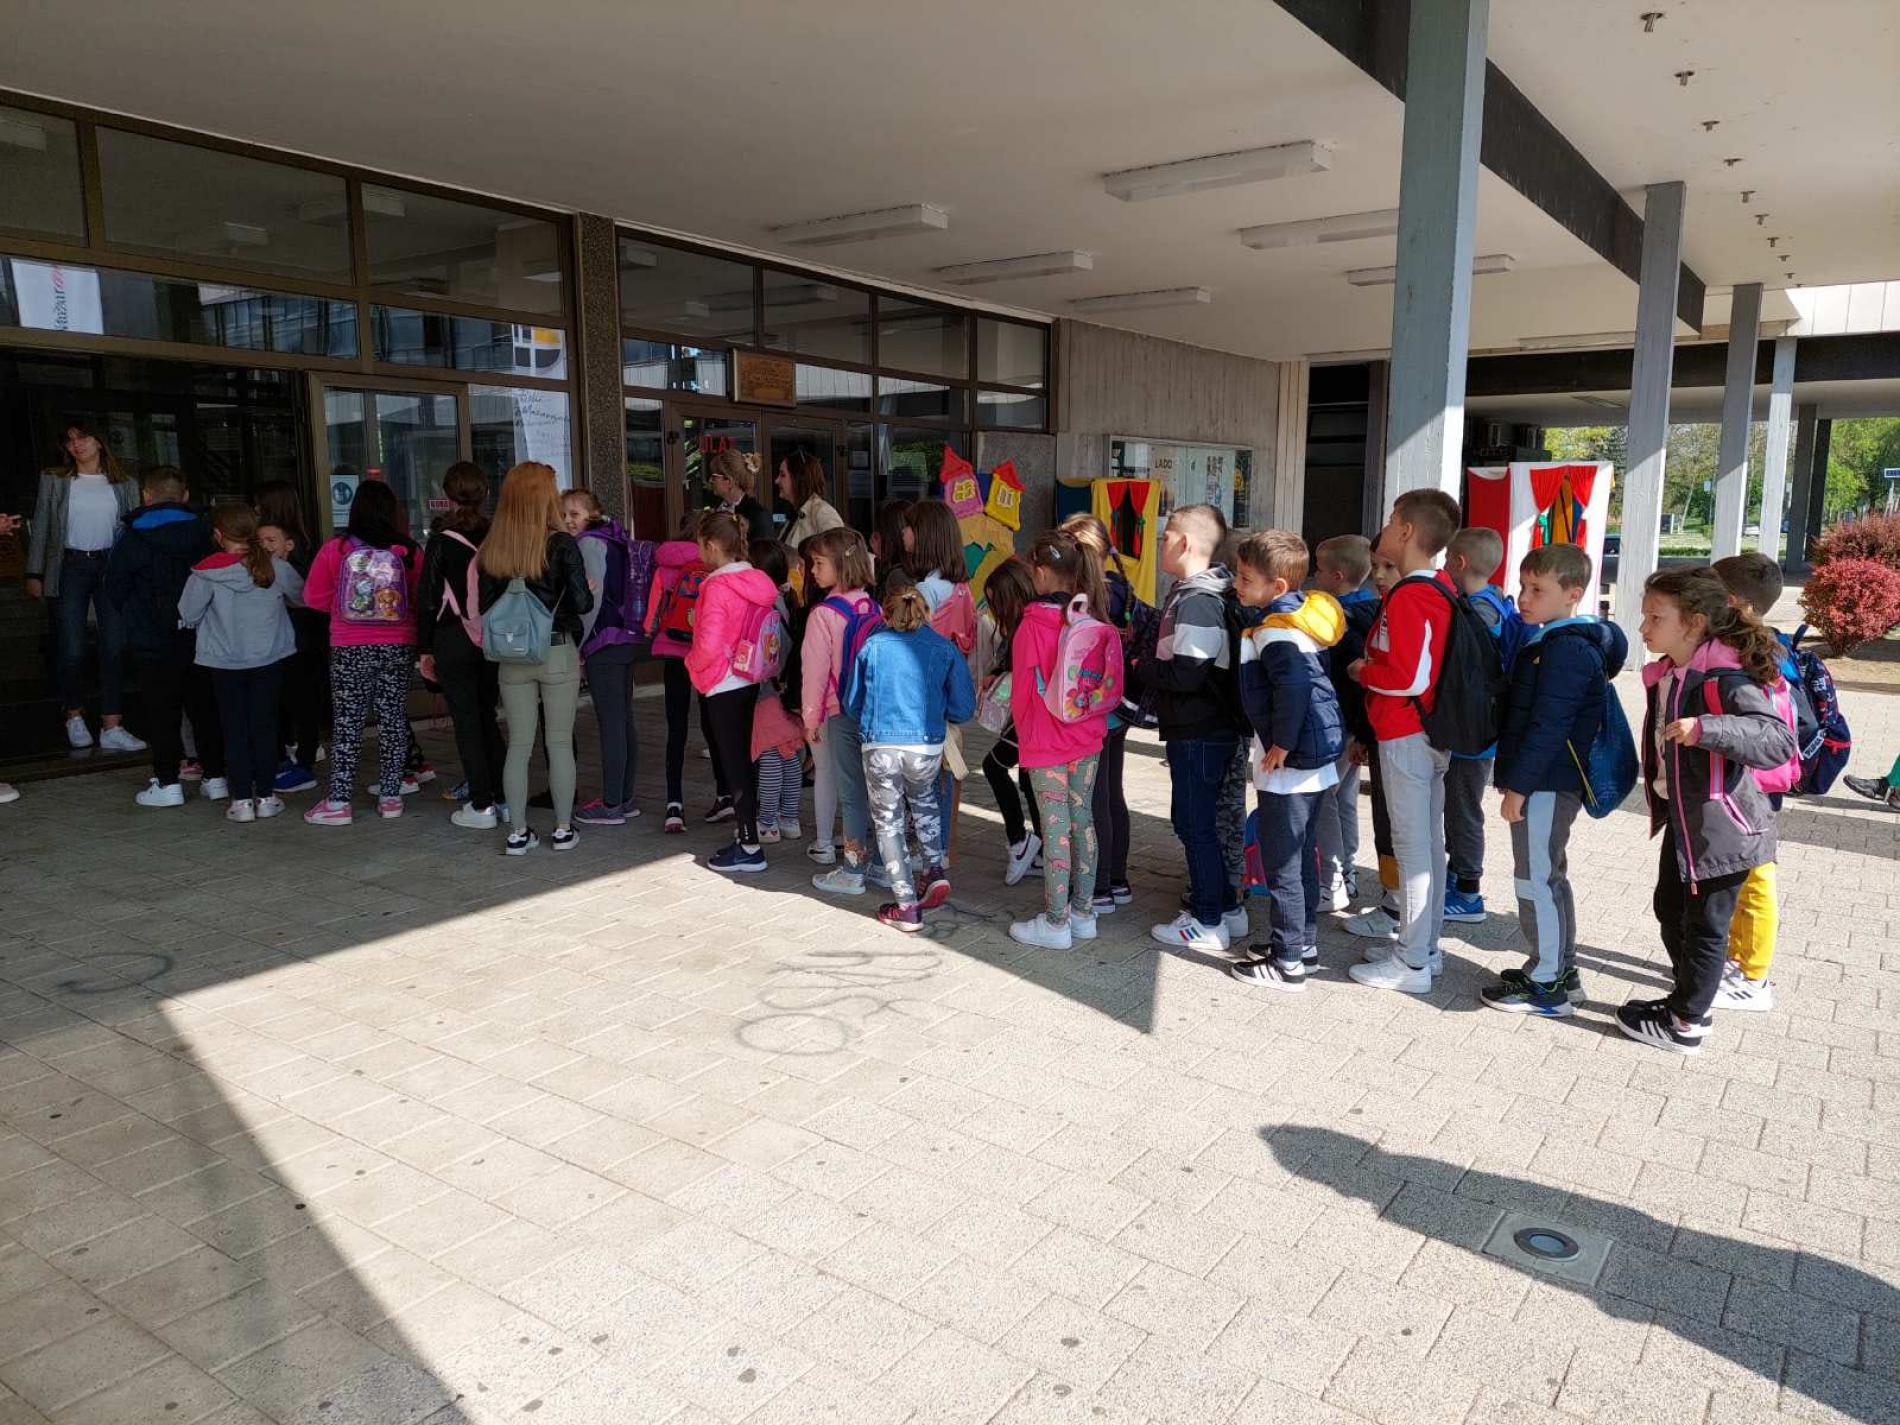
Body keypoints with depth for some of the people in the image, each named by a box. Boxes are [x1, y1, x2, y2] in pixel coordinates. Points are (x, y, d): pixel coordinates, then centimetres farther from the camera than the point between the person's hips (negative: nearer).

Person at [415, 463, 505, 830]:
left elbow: (428, 598, -5)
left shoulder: (442, 540, -8)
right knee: (487, 718, 15)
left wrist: (424, 649, 1)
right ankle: (502, 797, 16)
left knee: (466, 723, 2)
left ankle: (481, 806, 4)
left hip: (454, 641, -4)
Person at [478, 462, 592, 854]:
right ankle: (563, 829, 13)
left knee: (518, 744, 9)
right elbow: (581, 603, -13)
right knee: (559, 743, 6)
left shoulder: (491, 550, 1)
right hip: (558, 653, -3)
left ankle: (517, 832, 14)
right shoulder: (561, 545, -11)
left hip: (512, 657, 3)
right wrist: (589, 590, 8)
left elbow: (484, 605, 3)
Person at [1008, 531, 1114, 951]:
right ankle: (1083, 912, 23)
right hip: (1088, 737, 6)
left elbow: (1024, 691, -10)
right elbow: (1111, 681, 8)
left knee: (1055, 828, 0)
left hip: (1046, 742, -6)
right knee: (1082, 820, 14)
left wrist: (1024, 729, 8)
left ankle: (1055, 923, 8)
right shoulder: (1093, 619, 0)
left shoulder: (1033, 625, -17)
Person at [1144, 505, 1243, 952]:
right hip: (1202, 730, 10)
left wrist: (1142, 669, -12)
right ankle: (1223, 904, 28)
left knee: (1195, 823, -1)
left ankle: (1209, 923, 9)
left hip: (1198, 734, -10)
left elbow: (1186, 674, -26)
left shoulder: (1197, 601, -20)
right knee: (1195, 820, 18)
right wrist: (1150, 667, 2)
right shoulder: (1190, 593, 12)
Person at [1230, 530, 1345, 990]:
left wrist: (1281, 744, -22)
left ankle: (1287, 962, 7)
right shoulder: (1300, 616, 10)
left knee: (1281, 862, -1)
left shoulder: (1276, 629, -20)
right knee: (1302, 855, 19)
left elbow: (1293, 687, -33)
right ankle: (1304, 941, 30)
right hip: (1315, 755, 10)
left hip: (1290, 763, -10)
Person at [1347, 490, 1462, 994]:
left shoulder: (1407, 597, -20)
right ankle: (1426, 945, 27)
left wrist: (1362, 671, -8)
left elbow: (1407, 675, -24)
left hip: (1405, 735, -9)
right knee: (1429, 840, 15)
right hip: (1434, 730, 9)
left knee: (1411, 845, -3)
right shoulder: (1443, 589, 8)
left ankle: (1412, 963, 5)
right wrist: (1376, 665, 12)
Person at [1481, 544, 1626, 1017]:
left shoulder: (1568, 648, -18)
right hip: (1548, 782, 11)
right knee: (1549, 875, 18)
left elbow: (1547, 725, -23)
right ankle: (1560, 970, 30)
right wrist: (1516, 779, 19)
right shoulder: (1551, 640, 14)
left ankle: (1546, 985, 5)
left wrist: (1519, 784, -21)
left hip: (1547, 783, -11)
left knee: (1536, 879, -4)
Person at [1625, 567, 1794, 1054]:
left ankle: (1687, 1023, 18)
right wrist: (1657, 792, 24)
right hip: (1683, 817, 9)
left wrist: (1705, 729, -43)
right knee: (1670, 908, 21)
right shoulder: (1667, 674, 4)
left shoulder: (1728, 678, -22)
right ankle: (1687, 996, 39)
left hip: (1721, 824, -9)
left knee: (1704, 922, 4)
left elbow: (1778, 740, -33)